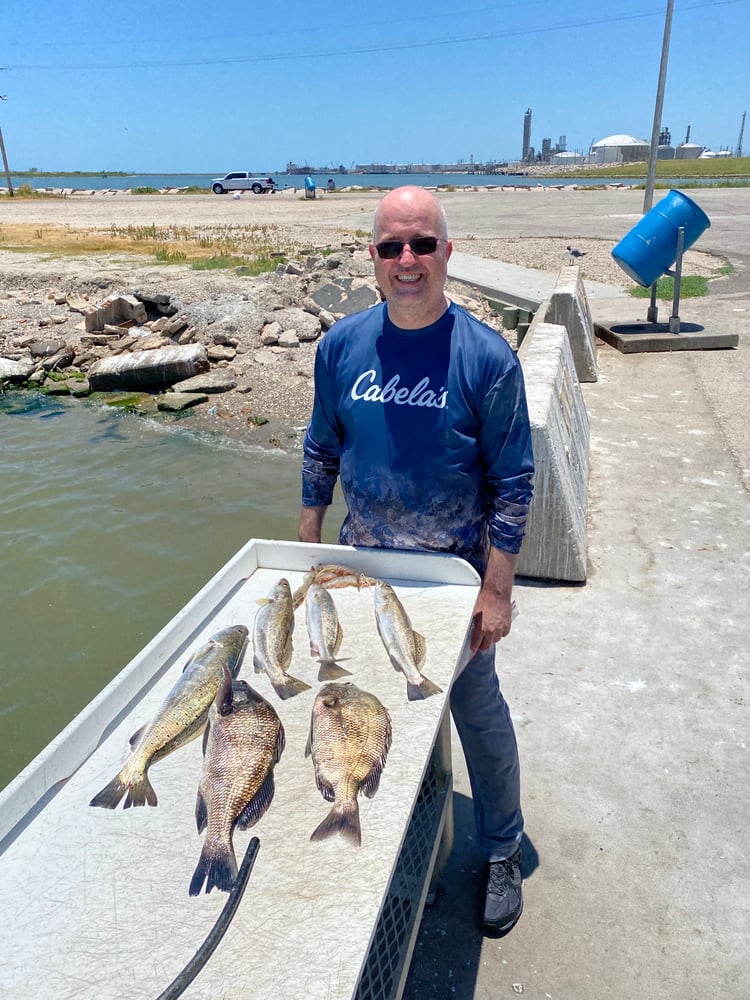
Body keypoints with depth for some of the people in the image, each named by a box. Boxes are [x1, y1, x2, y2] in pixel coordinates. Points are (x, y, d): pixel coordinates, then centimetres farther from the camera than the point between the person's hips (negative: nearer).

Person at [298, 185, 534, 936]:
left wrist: (497, 592, -13)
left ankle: (501, 853, 35)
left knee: (477, 712, 11)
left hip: (456, 570, -3)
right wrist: (307, 550, 6)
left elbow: (513, 482, -11)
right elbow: (321, 453, 6)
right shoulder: (341, 346, -4)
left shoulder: (486, 357, -14)